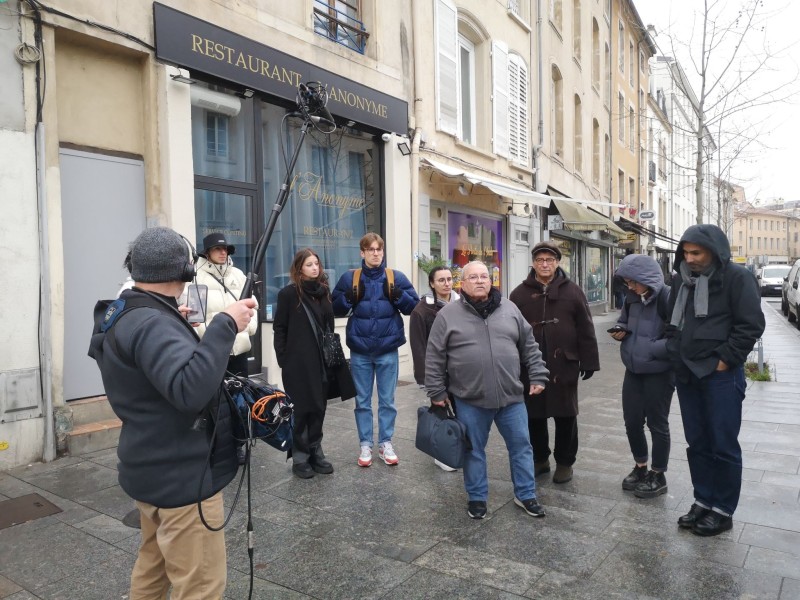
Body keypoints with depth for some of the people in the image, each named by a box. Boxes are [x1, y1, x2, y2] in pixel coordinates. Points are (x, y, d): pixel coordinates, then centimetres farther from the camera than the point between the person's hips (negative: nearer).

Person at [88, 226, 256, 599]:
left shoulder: (122, 316, 8)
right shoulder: (152, 324, -23)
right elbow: (190, 390, -38)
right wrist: (226, 325, -35)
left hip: (156, 470, 10)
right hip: (182, 477, -10)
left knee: (153, 567, 25)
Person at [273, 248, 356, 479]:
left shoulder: (324, 291, 11)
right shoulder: (289, 293, -5)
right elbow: (279, 328, -5)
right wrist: (283, 359, -9)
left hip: (322, 361, 5)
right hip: (299, 363, -5)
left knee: (318, 409, 11)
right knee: (302, 410, 2)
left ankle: (315, 453, 23)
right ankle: (300, 458, 14)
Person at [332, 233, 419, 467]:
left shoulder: (396, 277, 0)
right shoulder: (349, 278, 1)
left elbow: (414, 306, 0)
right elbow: (335, 309, 3)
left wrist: (398, 295, -17)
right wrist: (349, 298, -14)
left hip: (387, 349, 0)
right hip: (360, 350, 1)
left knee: (387, 400, 9)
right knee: (362, 401, 10)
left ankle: (385, 444, 23)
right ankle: (365, 445, 22)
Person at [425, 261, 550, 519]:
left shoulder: (509, 309, 5)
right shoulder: (448, 314, -4)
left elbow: (529, 346, 11)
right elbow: (435, 357, -1)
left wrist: (537, 377, 6)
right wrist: (437, 392, -2)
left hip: (511, 396, 3)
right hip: (470, 400, -2)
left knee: (521, 445, 11)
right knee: (474, 450, 11)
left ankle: (525, 495, 29)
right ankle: (477, 497, 29)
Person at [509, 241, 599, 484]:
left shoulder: (572, 291, 3)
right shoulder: (520, 293, 4)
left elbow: (585, 329, 3)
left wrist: (589, 361, -1)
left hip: (564, 365, -1)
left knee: (565, 415, 8)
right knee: (533, 415, 10)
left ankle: (565, 462, 23)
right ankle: (540, 458, 27)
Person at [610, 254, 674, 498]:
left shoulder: (668, 298, -19)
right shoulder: (632, 298, 4)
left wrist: (651, 349, -23)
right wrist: (620, 330, 0)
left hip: (659, 373, -7)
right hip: (633, 370, 7)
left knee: (657, 424, 8)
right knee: (632, 421, 13)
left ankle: (658, 476, 25)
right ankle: (640, 467, 33)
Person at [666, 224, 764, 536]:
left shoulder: (737, 277, -9)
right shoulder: (681, 279, 10)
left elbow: (751, 325, -12)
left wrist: (724, 359, -13)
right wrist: (675, 352, 8)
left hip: (721, 375, -6)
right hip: (687, 374, 6)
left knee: (723, 445, 3)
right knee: (697, 443, 14)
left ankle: (723, 510, 16)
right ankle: (703, 501, 26)